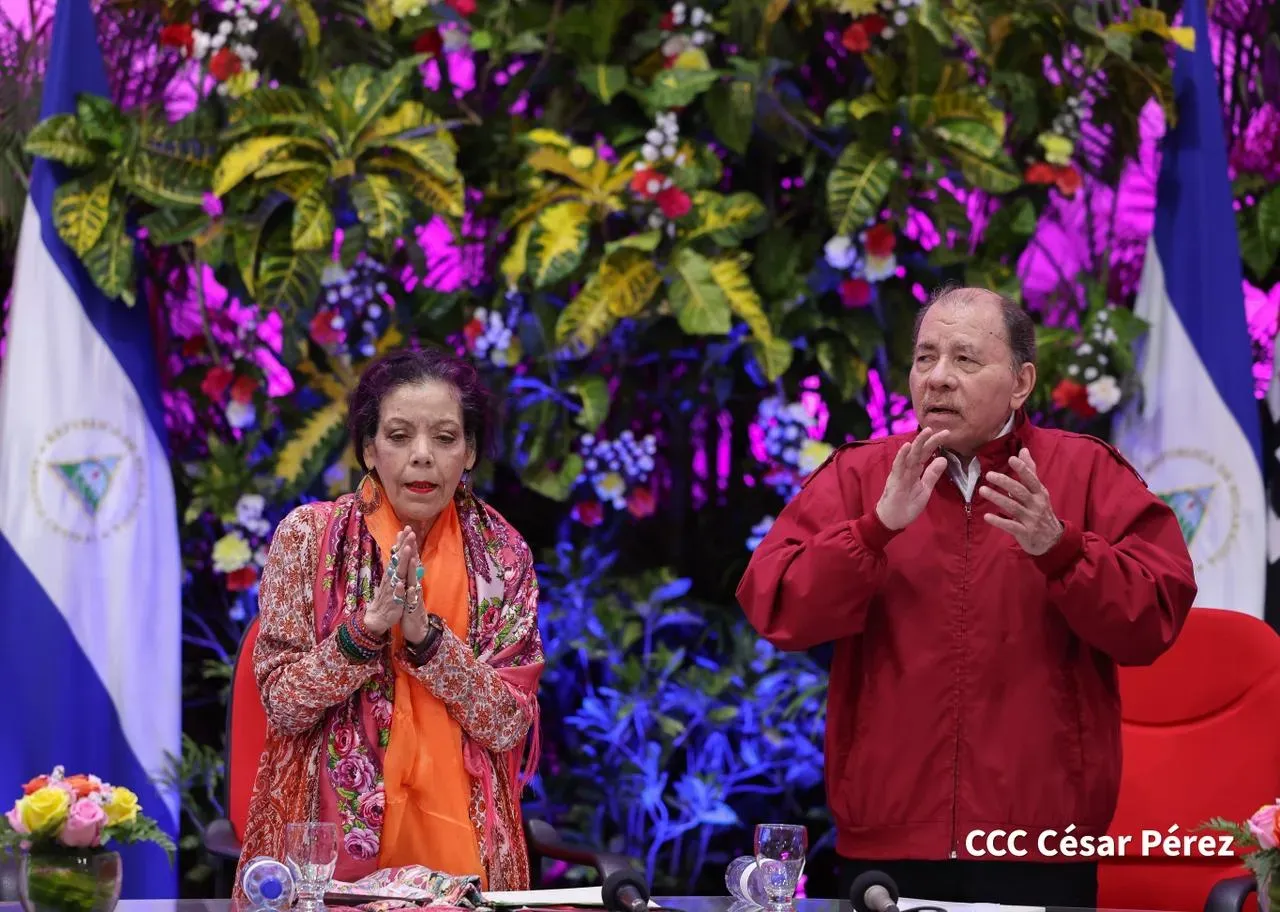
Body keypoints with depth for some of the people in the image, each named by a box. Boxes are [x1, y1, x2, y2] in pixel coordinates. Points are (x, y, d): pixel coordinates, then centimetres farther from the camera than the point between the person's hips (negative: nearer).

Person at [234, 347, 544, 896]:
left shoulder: (502, 556, 1)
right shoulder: (308, 535, -4)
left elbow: (509, 725, -5)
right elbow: (283, 705, -6)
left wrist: (425, 634, -18)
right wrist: (367, 627, -20)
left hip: (458, 840, 1)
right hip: (328, 836, -1)